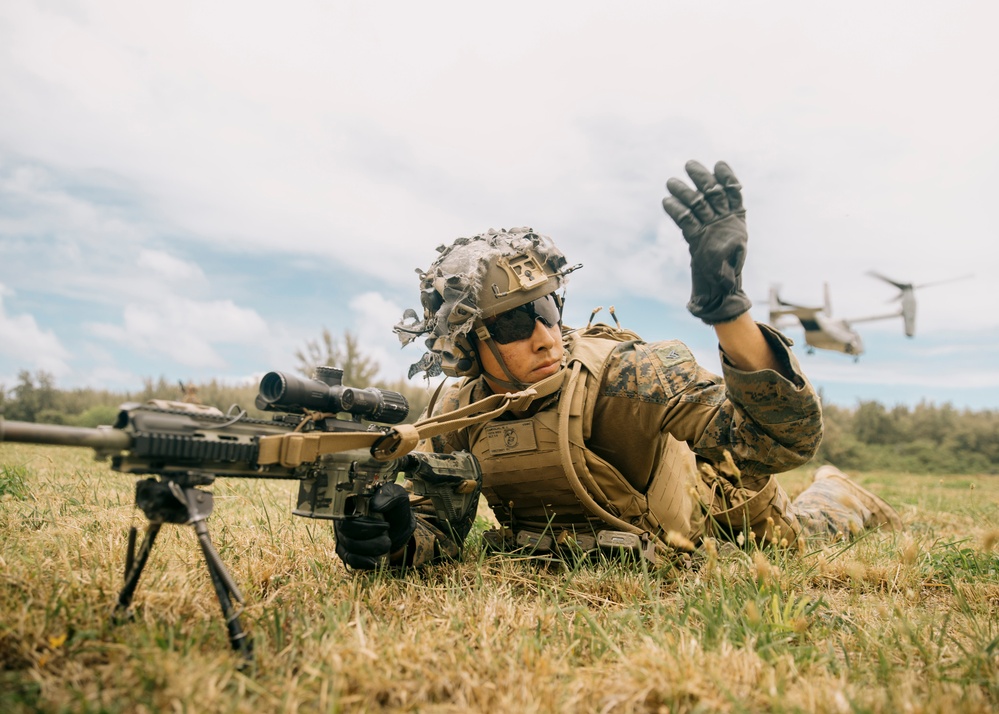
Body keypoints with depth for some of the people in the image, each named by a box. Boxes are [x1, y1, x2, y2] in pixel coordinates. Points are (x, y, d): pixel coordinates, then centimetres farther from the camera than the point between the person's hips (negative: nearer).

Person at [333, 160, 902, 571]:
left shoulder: (619, 374, -40)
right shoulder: (459, 414, -24)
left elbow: (787, 439, -47)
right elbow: (438, 529, -17)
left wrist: (727, 307, -63)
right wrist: (396, 539, -41)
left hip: (722, 508, -5)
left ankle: (838, 497, 52)